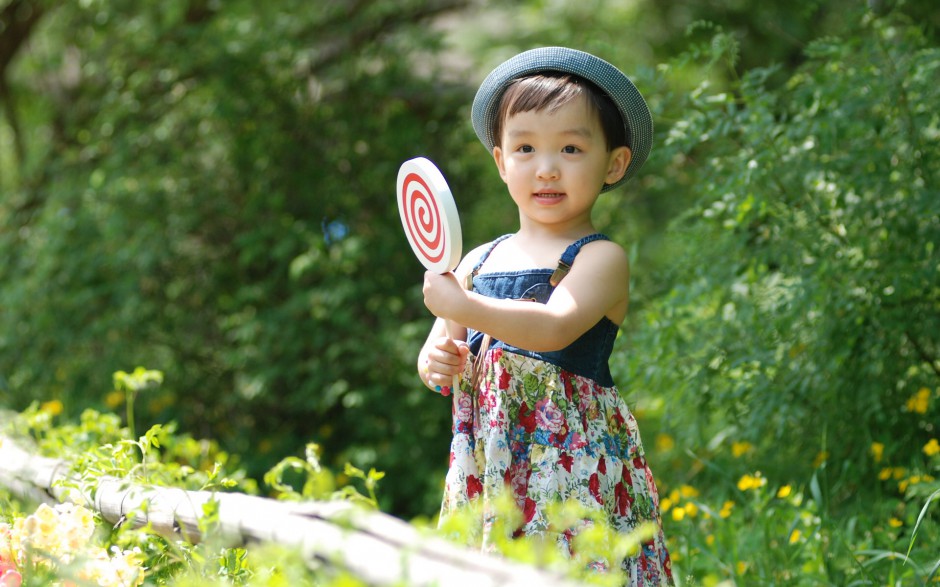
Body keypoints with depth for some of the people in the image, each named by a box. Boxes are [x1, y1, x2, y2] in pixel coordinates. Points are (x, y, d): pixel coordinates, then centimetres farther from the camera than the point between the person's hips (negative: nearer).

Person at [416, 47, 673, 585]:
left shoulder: (602, 259, -6)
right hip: (490, 463, 5)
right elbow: (441, 349, 18)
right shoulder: (479, 261, 13)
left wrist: (460, 305, -22)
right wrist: (435, 363, -5)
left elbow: (554, 328, -23)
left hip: (574, 462, -5)